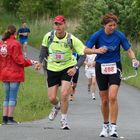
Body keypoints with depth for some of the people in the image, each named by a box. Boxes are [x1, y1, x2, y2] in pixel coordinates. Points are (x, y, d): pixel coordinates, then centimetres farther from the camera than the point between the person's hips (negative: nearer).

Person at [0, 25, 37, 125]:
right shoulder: (15, 43, -14)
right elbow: (19, 59, -15)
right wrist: (30, 62, -1)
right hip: (15, 73, -6)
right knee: (13, 97, -1)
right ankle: (10, 119, -2)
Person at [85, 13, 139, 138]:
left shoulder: (120, 35, -8)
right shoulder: (97, 35, -8)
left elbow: (128, 49, 0)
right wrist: (98, 50, -24)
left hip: (115, 67, -1)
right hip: (101, 68, 1)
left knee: (112, 97, -18)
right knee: (104, 100, 7)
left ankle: (113, 127, -16)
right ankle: (106, 125, 26)